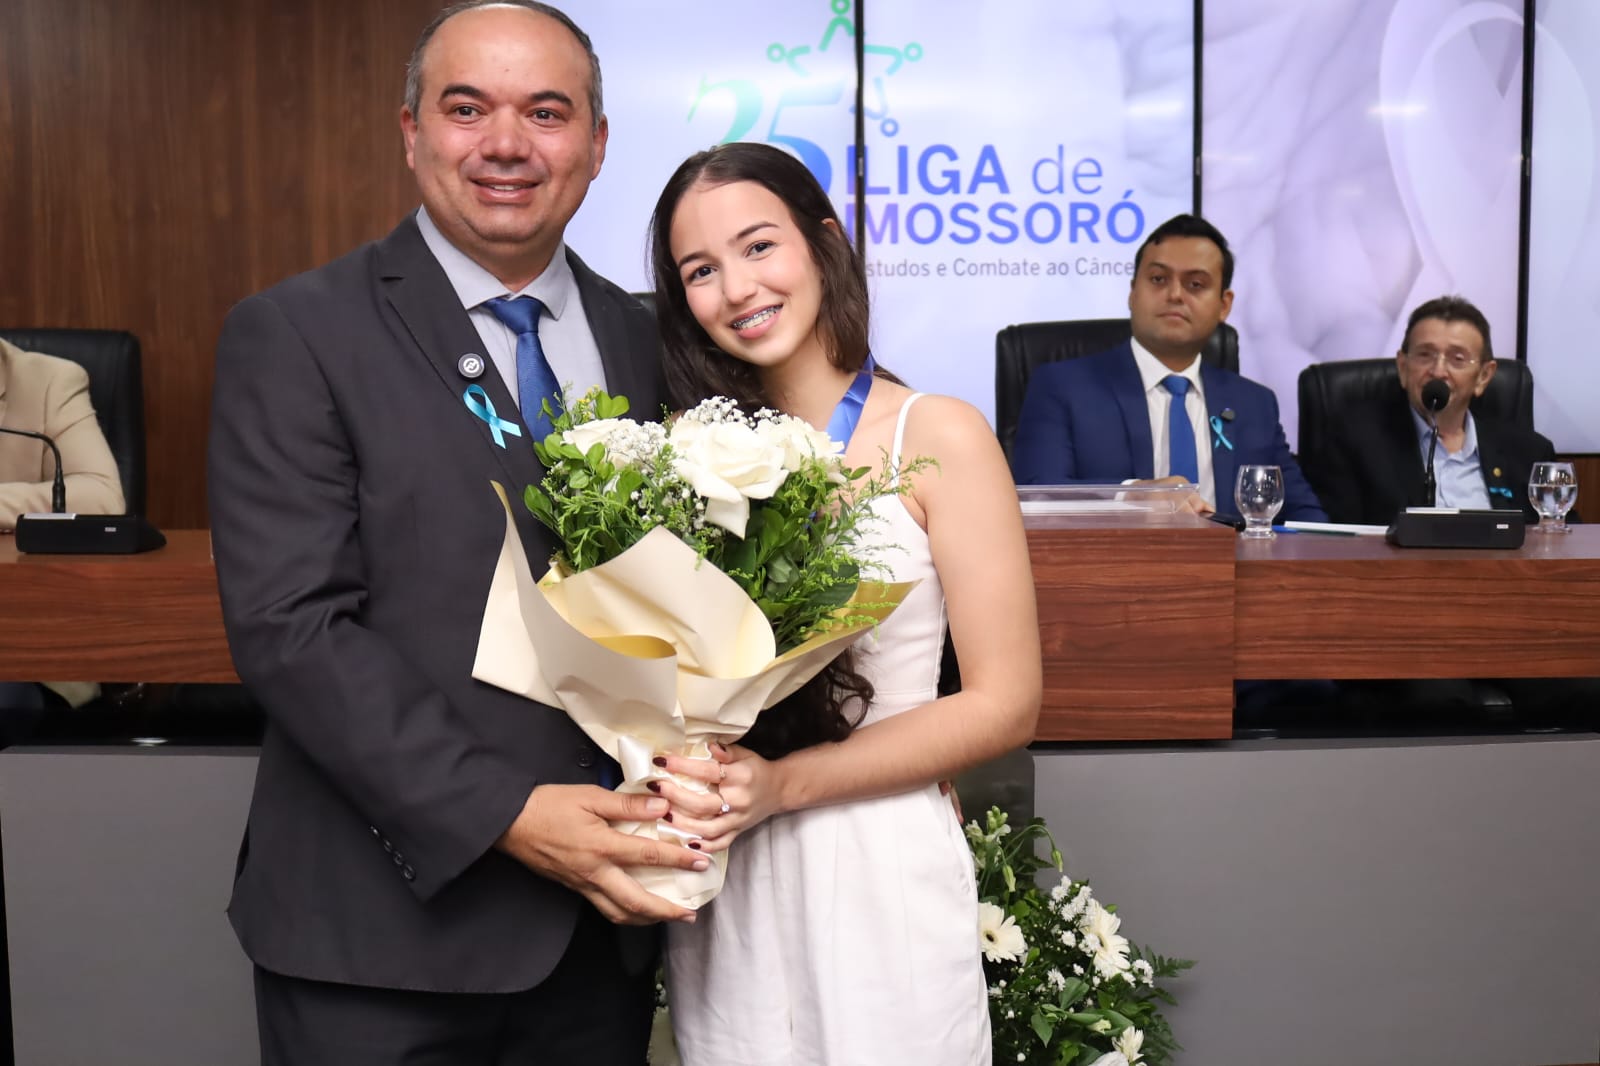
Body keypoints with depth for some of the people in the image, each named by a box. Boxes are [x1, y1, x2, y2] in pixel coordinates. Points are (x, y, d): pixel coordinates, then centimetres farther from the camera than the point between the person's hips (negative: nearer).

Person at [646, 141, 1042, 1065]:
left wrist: (783, 782, -17)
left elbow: (1005, 704, -10)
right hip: (724, 891, 4)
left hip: (874, 875, -3)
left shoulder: (936, 436, -8)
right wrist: (676, 765, -12)